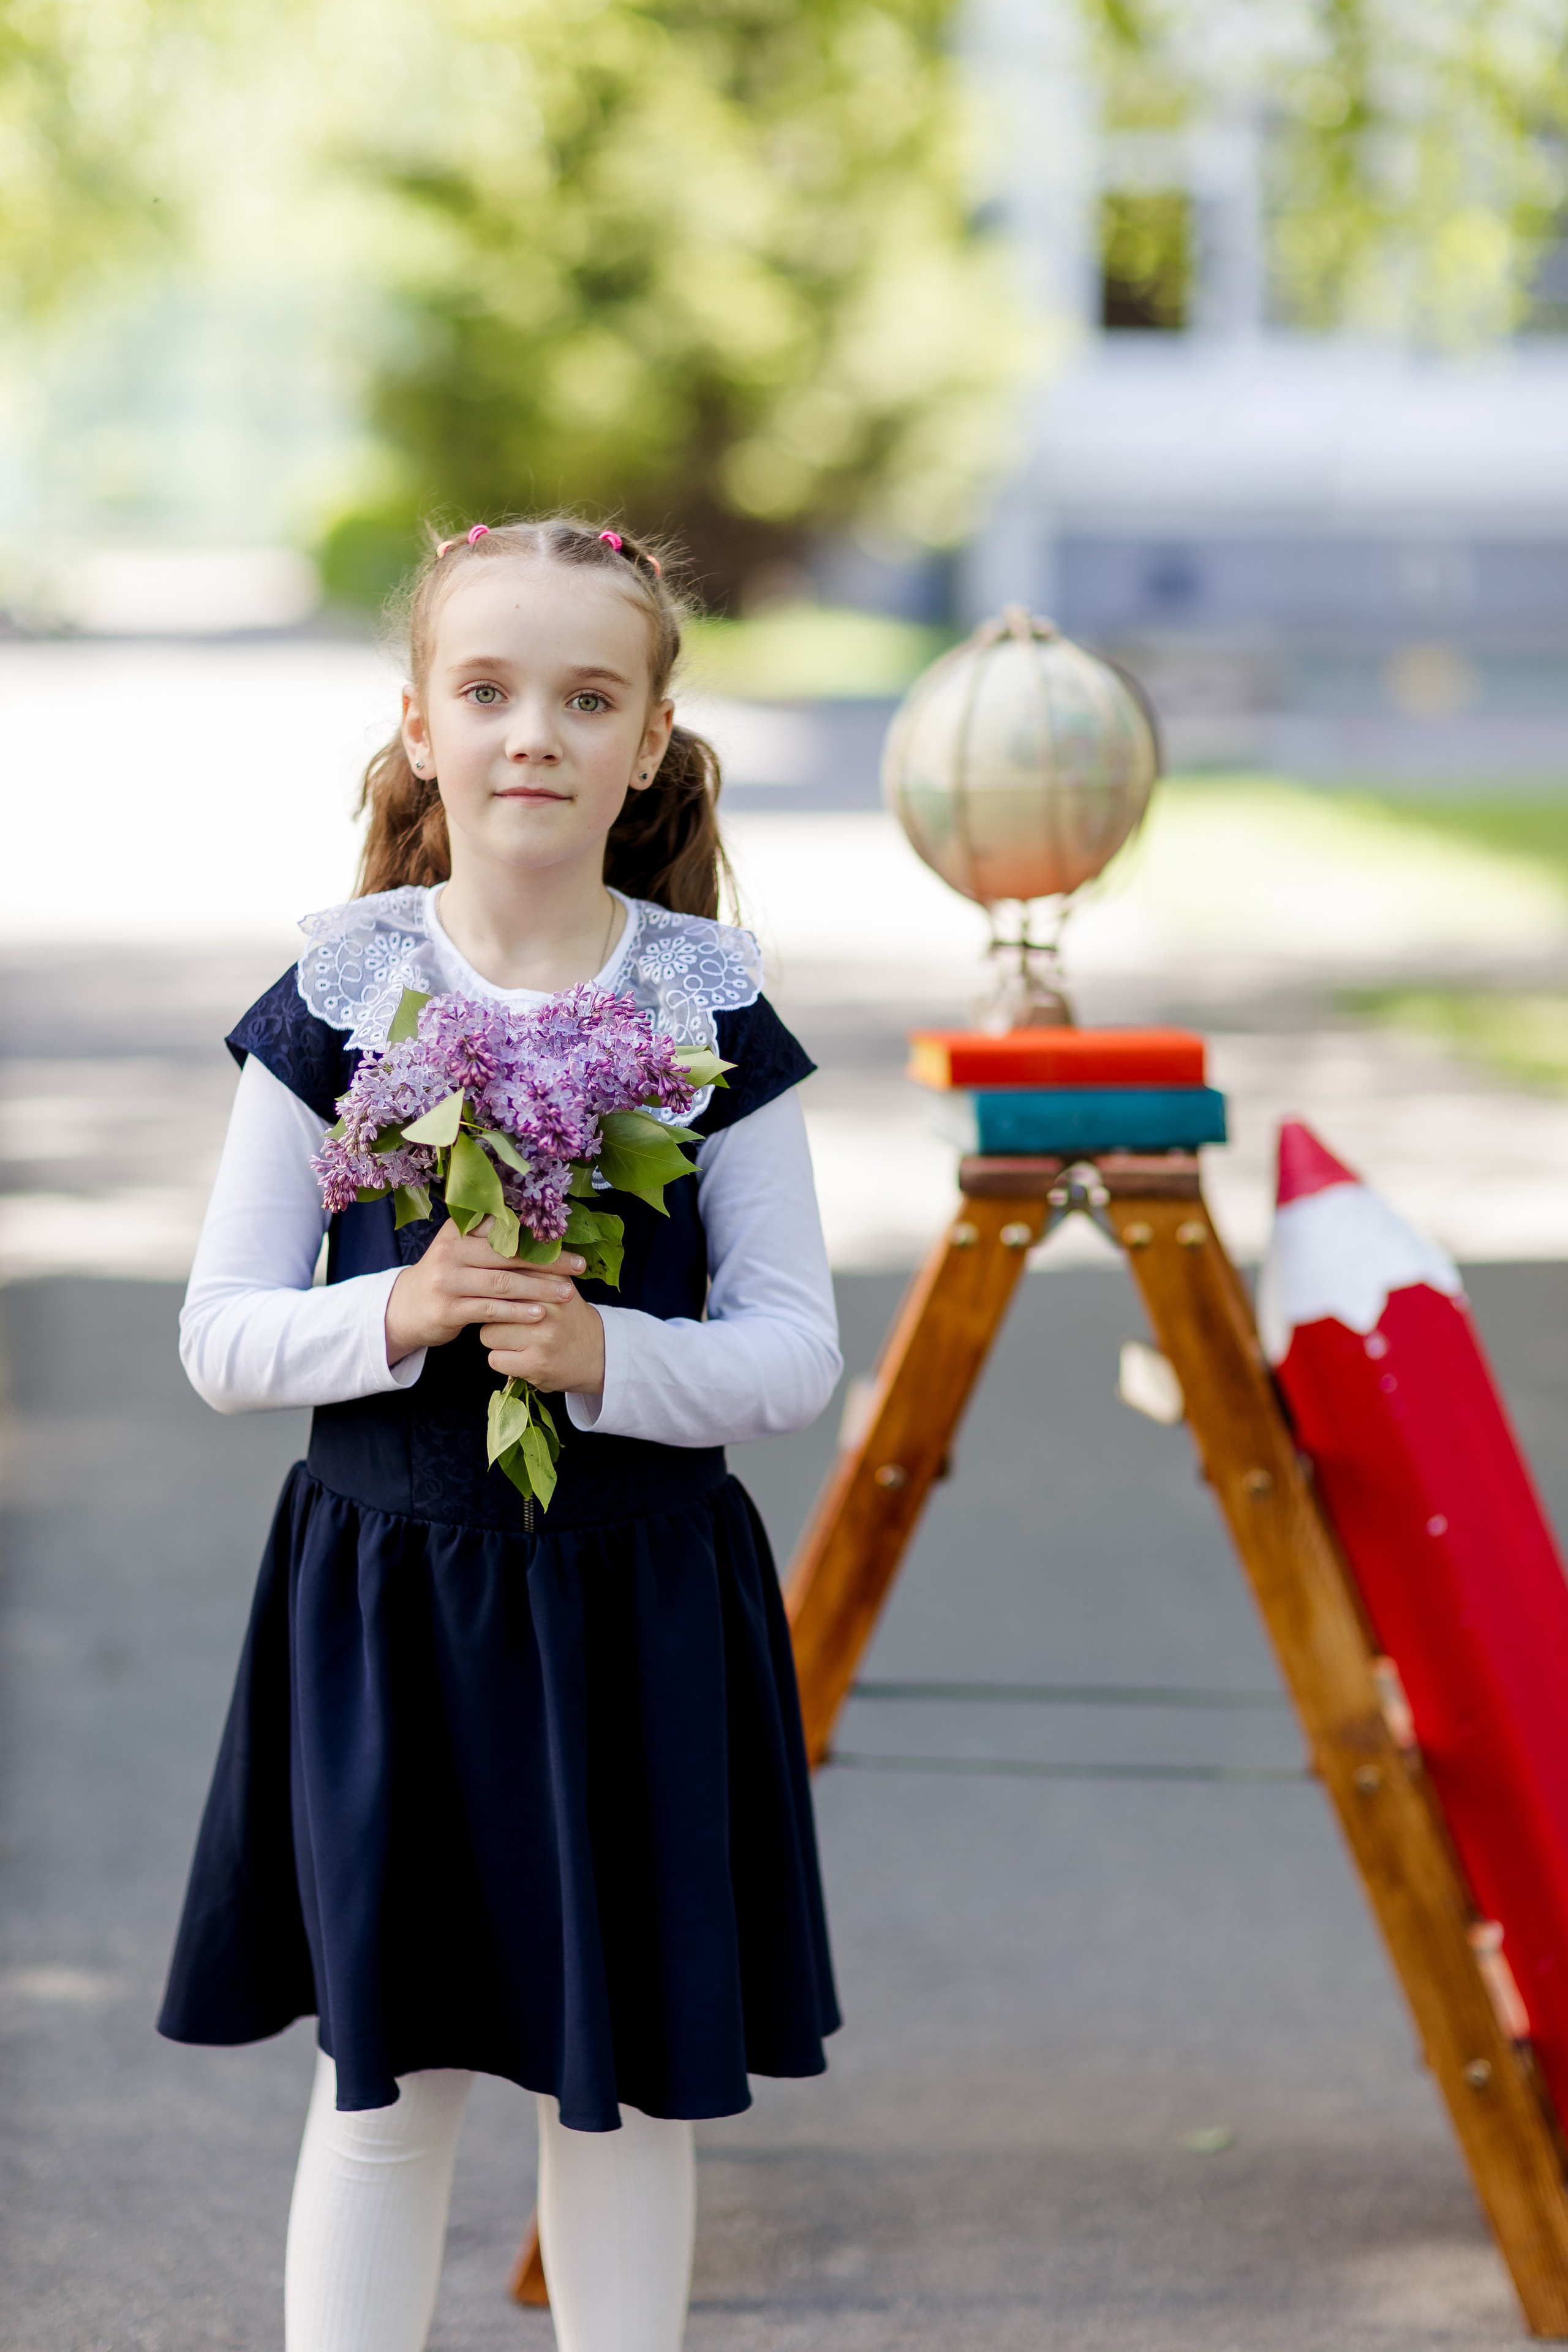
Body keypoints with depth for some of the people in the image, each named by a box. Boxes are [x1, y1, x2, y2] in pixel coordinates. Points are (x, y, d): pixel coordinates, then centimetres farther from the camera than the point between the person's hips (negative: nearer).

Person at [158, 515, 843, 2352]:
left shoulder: (710, 1005, -3)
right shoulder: (339, 993, -3)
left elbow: (796, 1355, -3)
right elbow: (220, 1337, -2)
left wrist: (604, 1354, -20)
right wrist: (401, 1313, -19)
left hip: (638, 1600, 0)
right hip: (381, 1590, 0)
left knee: (619, 2082, 10)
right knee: (387, 2077, 6)